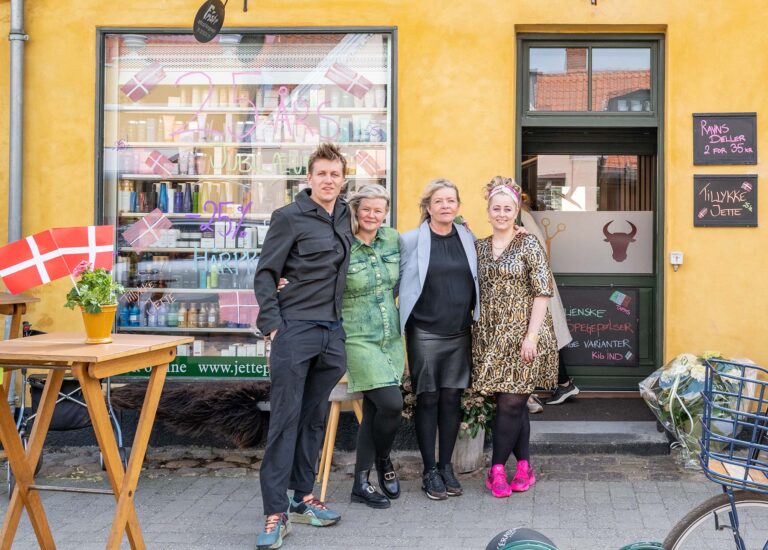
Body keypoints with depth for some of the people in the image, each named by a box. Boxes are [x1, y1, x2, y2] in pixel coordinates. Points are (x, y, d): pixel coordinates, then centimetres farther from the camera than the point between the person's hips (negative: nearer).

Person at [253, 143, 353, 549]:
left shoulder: (345, 215, 11)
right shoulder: (289, 217, -5)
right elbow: (265, 275, -6)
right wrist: (272, 325, -13)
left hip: (332, 333, 6)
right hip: (295, 329, -6)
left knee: (314, 419, 12)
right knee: (285, 419, -4)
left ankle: (303, 498, 23)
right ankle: (275, 513, -1)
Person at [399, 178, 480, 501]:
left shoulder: (468, 239, 8)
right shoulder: (410, 241, -3)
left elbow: (476, 282, 18)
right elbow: (396, 282, 1)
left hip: (460, 333, 3)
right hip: (425, 333, -3)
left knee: (452, 399, 8)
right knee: (428, 400, 3)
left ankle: (446, 467, 20)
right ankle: (430, 471, 14)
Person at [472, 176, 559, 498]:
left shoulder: (529, 245, -4)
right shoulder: (479, 247, 11)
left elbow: (542, 292, -9)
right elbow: (473, 292, 16)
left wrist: (531, 336, -14)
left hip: (522, 336, -4)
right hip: (490, 338, 4)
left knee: (510, 404, -4)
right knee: (515, 405, 9)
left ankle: (497, 469, 7)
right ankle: (524, 466, 20)